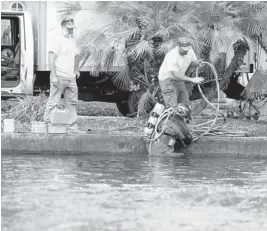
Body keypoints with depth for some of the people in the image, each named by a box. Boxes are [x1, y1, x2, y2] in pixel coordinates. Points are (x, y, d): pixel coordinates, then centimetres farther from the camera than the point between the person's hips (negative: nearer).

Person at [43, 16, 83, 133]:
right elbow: (51, 58, -15)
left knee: (72, 102, 6)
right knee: (53, 101, -6)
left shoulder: (72, 40, 16)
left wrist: (76, 69, 23)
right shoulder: (57, 40, -10)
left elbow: (76, 55, 32)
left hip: (71, 77, 8)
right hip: (59, 77, -8)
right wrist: (53, 75, -20)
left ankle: (72, 127, 8)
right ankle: (46, 123, 0)